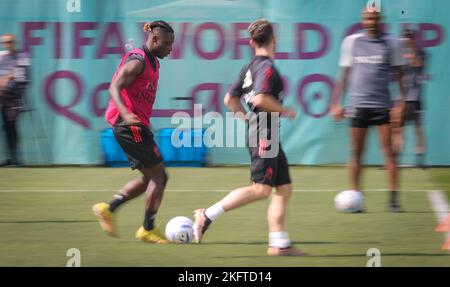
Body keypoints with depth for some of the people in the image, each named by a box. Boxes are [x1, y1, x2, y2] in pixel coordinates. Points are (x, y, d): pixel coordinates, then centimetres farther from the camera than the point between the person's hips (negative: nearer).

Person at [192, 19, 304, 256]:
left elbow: (230, 99, 18)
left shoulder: (250, 68, 14)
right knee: (260, 189, -12)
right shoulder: (267, 67, -12)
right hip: (265, 136, -10)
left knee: (284, 189, 7)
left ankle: (279, 244, 3)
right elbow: (260, 98, -26)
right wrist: (285, 111, -13)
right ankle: (207, 216, -11)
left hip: (268, 138, 10)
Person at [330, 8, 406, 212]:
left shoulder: (390, 44, 3)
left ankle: (393, 198, -4)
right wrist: (336, 102, 8)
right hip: (358, 105, 1)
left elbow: (398, 75, 5)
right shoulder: (351, 42, 7)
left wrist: (401, 103, -4)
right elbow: (345, 75, 12)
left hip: (383, 106, -1)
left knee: (388, 150, -6)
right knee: (357, 152, 3)